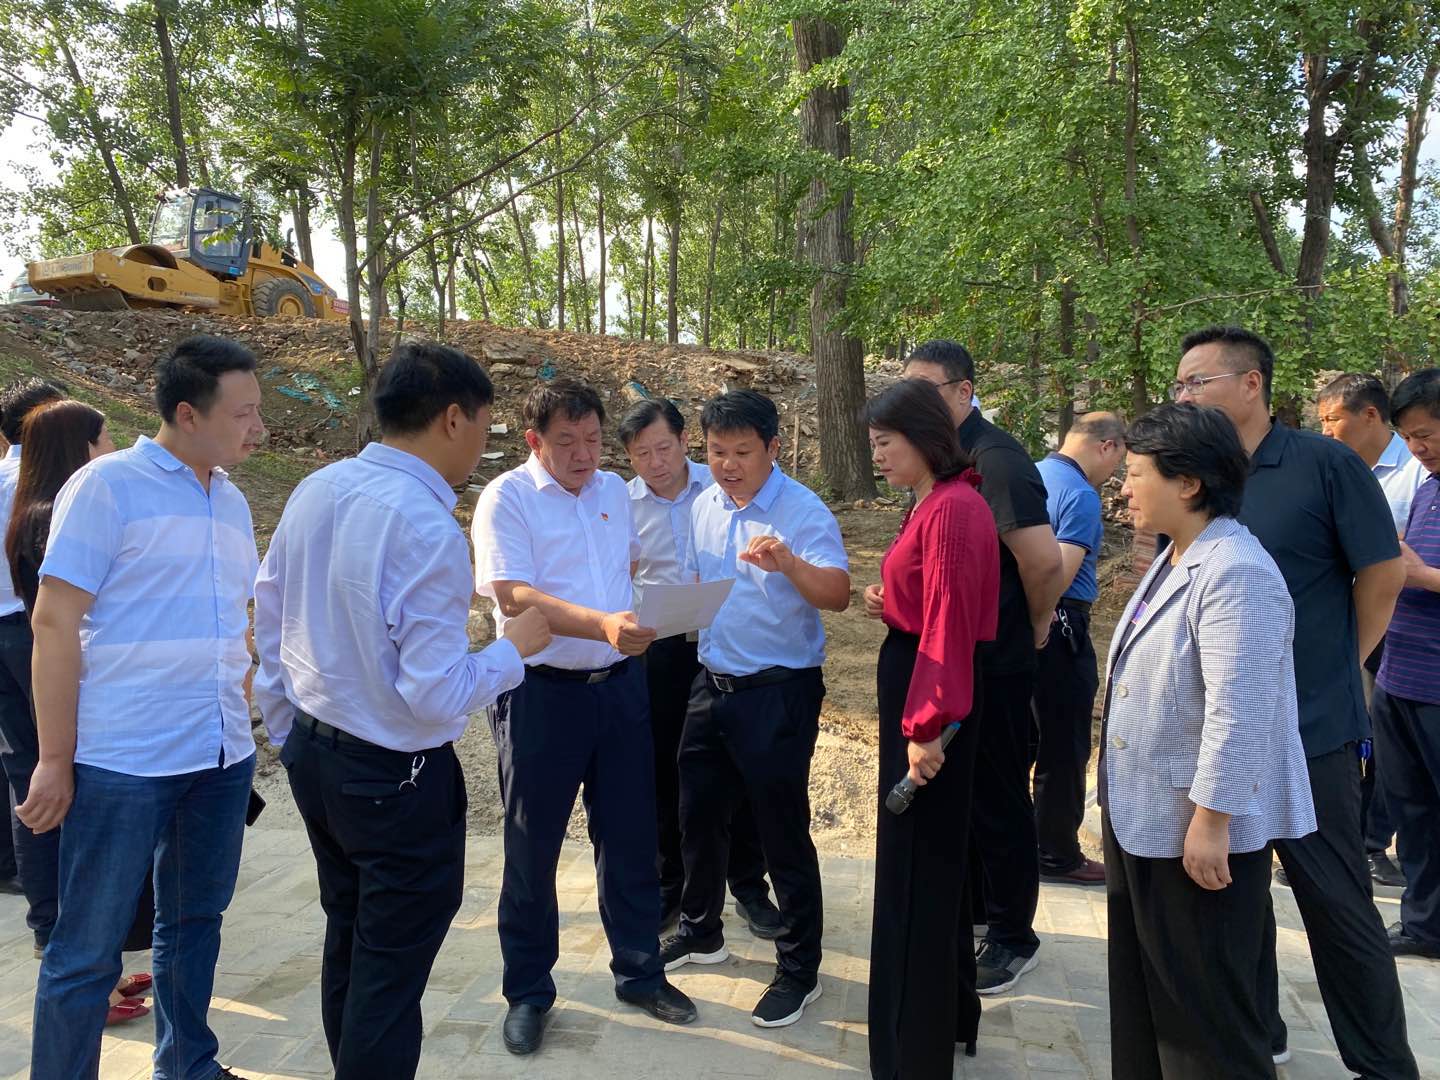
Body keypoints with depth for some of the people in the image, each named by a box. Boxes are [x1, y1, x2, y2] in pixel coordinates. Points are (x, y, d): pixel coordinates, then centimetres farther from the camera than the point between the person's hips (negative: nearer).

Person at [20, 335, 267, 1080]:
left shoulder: (231, 501, 10)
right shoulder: (107, 485, -9)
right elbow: (54, 623, -11)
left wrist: (242, 725, 13)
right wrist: (54, 761, -12)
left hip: (223, 758, 7)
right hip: (123, 762, -6)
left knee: (195, 924, 19)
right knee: (87, 950, 6)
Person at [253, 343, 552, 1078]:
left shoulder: (315, 492, -1)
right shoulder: (428, 528, -26)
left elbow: (269, 626, 8)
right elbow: (437, 695, -26)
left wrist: (288, 734, 20)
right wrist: (516, 647, -8)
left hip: (310, 754, 8)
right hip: (397, 777, -8)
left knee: (347, 944, 26)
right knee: (390, 974, 10)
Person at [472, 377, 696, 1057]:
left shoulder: (613, 490, 9)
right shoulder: (506, 498, -9)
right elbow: (513, 596, -21)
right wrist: (603, 624, -33)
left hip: (620, 683, 5)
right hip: (542, 692, -5)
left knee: (629, 836, 13)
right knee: (532, 847, 9)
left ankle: (639, 971, 31)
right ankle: (528, 992, 26)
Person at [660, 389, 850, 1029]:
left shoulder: (803, 511, -14)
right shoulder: (704, 507, 6)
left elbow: (838, 595, -26)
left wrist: (788, 562, -43)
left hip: (779, 690, -7)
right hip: (711, 683, 7)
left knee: (783, 831, 2)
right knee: (698, 814, 18)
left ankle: (800, 969, 21)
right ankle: (700, 932, 41)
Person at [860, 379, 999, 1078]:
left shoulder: (952, 508, -19)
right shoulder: (934, 502, 12)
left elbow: (949, 623, -22)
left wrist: (927, 726, -22)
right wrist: (887, 603, 4)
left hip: (929, 694, -10)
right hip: (915, 685, 10)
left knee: (916, 868, 2)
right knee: (930, 860, 21)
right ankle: (951, 1012, 39)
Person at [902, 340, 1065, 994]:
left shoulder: (995, 461, -20)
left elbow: (1043, 559, -28)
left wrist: (1035, 624, -12)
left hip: (994, 664, -9)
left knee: (999, 800, 5)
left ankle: (1013, 938, 22)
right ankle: (970, 907, 38)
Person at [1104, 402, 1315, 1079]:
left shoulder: (1235, 575, -23)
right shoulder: (1175, 560, 9)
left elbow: (1239, 714, -27)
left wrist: (1210, 821, -24)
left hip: (1196, 828, -10)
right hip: (1141, 817, 10)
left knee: (1202, 998, 7)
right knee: (1142, 981, 22)